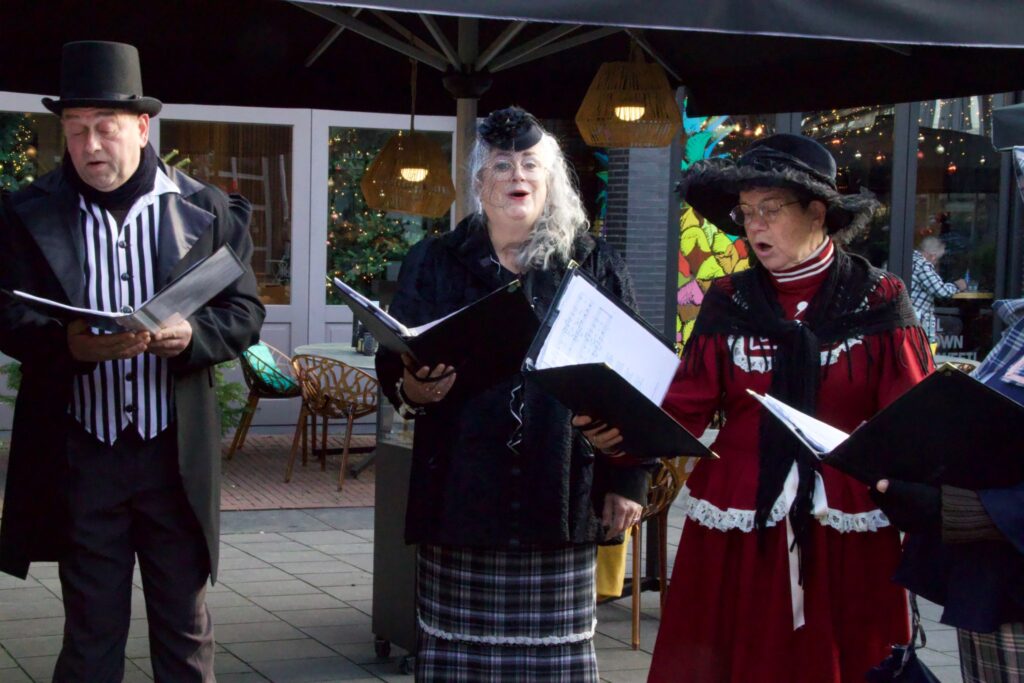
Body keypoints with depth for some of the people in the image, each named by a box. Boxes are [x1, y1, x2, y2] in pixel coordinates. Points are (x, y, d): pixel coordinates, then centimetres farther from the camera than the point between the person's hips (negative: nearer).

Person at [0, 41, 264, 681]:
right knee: (91, 630, 10)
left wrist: (193, 335, -20)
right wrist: (67, 344, -26)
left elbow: (245, 312, 2)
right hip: (79, 455, 0)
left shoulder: (207, 212, 1)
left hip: (176, 455, 0)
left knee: (184, 628, 10)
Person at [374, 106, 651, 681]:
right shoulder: (435, 263, 11)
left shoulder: (596, 265, 8)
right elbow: (392, 366, 10)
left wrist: (628, 481, 1)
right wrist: (412, 389, -14)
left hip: (561, 497, 0)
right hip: (462, 494, 1)